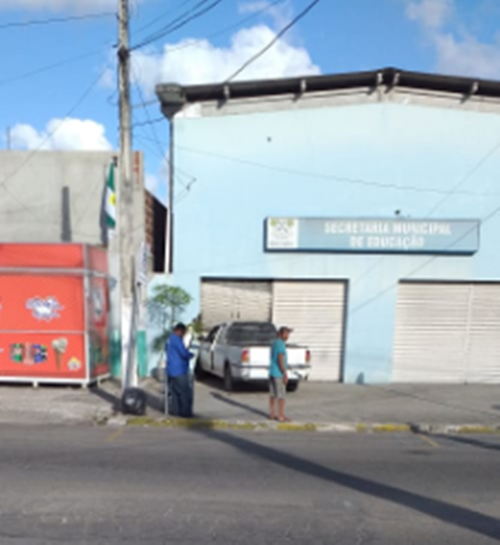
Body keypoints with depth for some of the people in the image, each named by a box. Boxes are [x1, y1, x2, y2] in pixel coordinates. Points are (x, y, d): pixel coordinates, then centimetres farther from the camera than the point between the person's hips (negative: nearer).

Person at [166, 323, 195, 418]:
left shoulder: (170, 339, 14)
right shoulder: (176, 339, -16)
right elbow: (184, 353, -21)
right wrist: (191, 355, 1)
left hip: (171, 371, 10)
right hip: (179, 371, -10)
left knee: (173, 392, 13)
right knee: (185, 392, -3)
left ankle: (173, 411, 16)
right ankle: (186, 412, -1)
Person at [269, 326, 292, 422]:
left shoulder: (274, 344, 14)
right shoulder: (281, 344, -17)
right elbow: (281, 361, -23)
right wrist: (285, 374, -20)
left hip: (272, 373, 9)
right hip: (279, 374, -9)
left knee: (273, 395, 11)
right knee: (281, 396, -4)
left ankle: (272, 414, 16)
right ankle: (281, 416, -1)